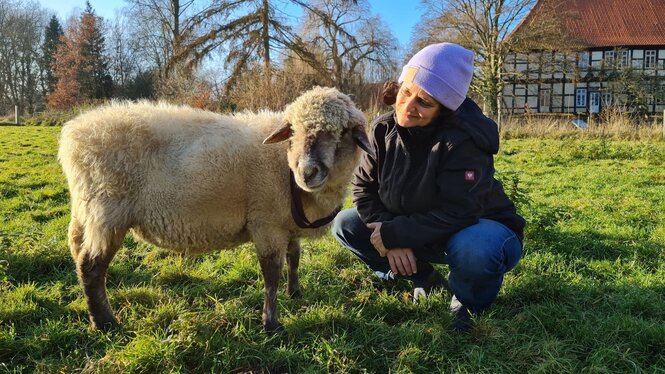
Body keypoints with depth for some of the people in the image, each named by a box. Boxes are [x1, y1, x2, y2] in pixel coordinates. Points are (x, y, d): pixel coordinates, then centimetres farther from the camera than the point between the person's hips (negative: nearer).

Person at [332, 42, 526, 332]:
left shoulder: (462, 140, -29)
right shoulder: (384, 129, -11)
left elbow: (457, 214, -30)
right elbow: (364, 188, -7)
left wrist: (393, 234, -26)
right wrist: (393, 240, -21)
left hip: (475, 229, -6)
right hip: (418, 231, 6)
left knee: (473, 248, -42)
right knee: (346, 224, -6)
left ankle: (468, 306, -4)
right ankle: (427, 282, 8)